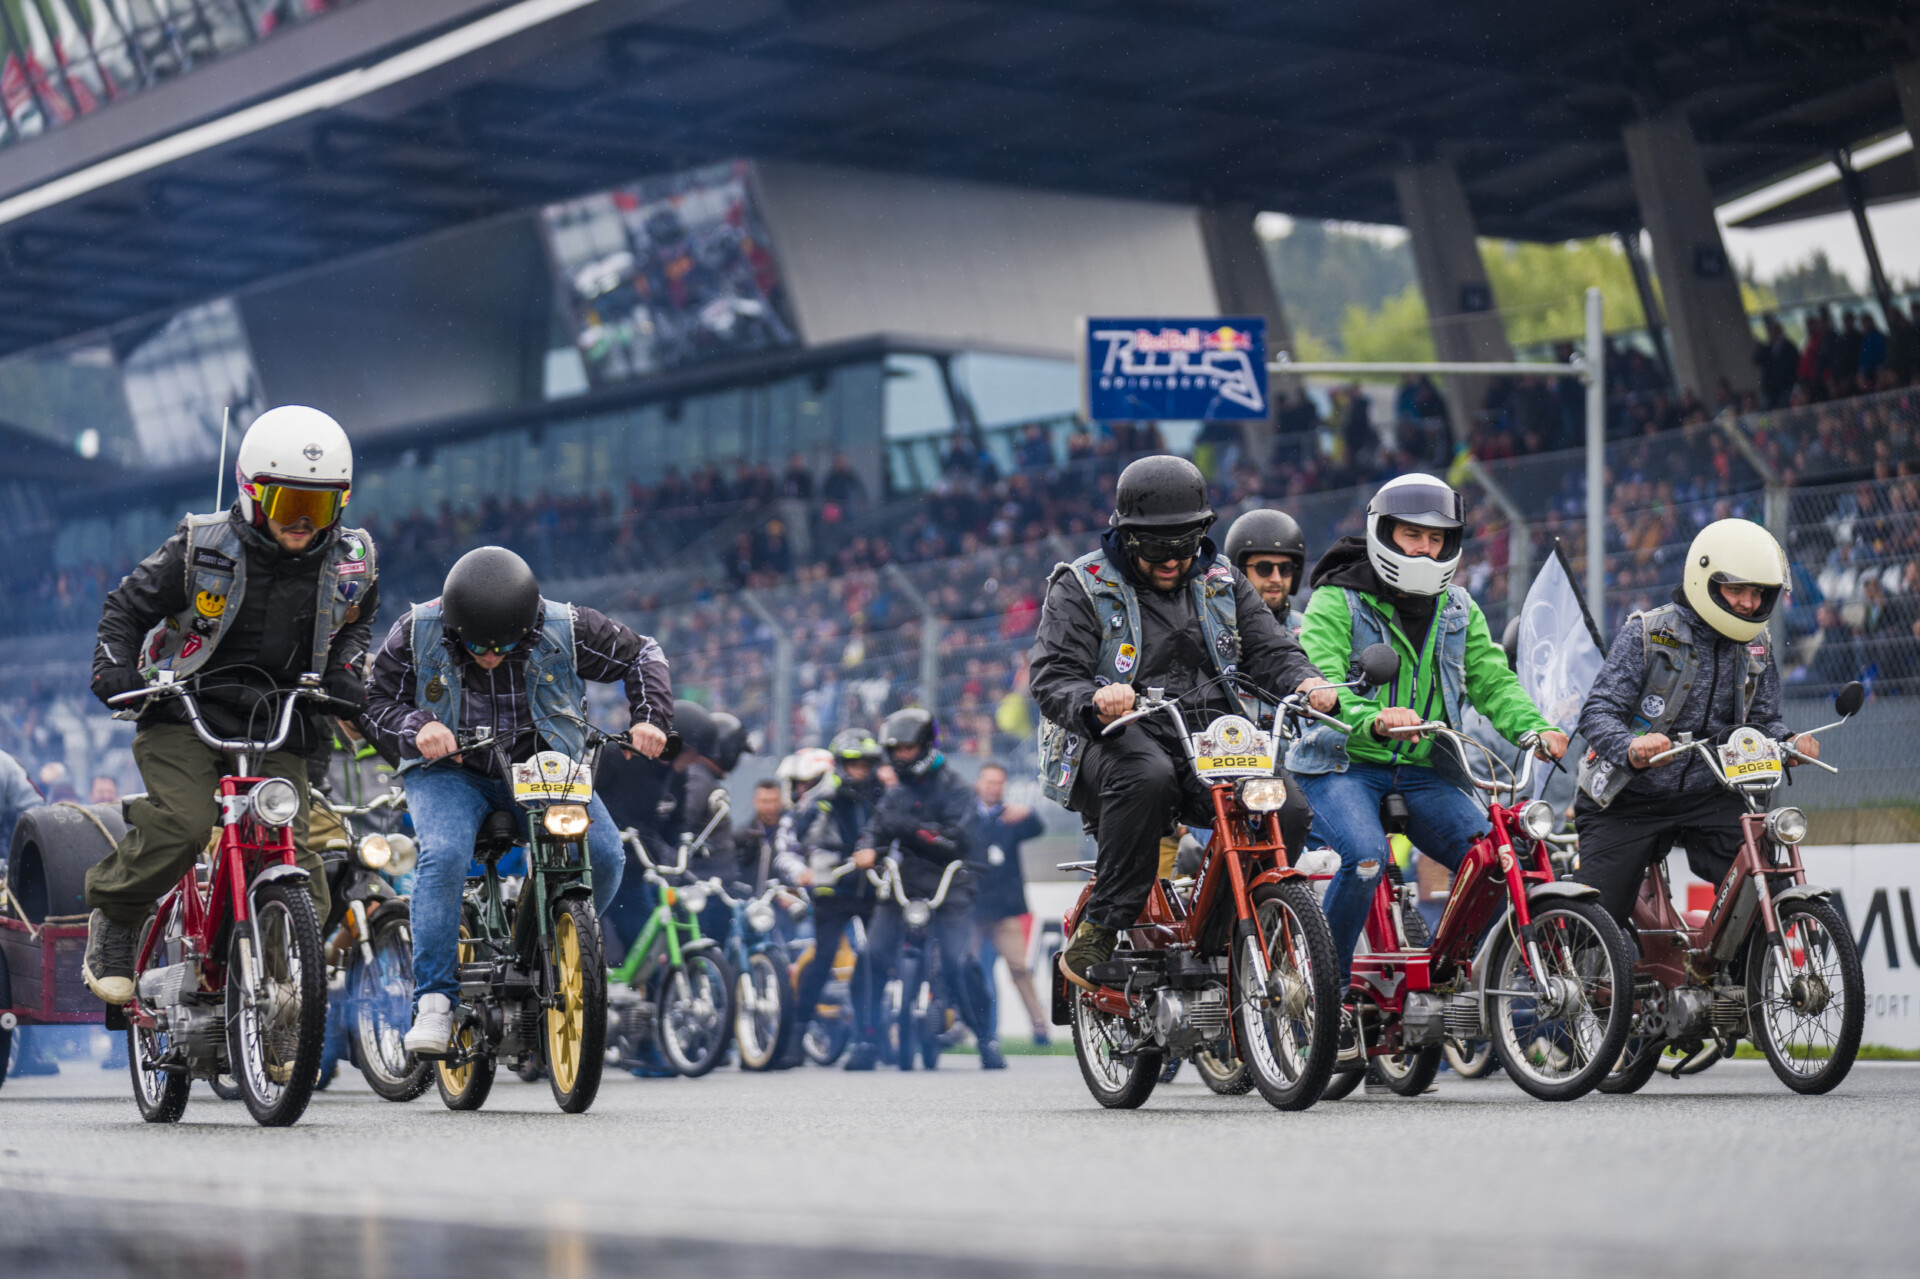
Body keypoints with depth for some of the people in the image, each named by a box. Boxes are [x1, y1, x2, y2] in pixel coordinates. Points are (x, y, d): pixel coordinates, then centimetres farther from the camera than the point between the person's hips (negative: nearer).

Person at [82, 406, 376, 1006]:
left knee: (291, 861, -12)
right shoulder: (202, 547, -6)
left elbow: (355, 623, 26)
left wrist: (345, 674, 8)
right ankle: (112, 916, -1)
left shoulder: (349, 563, 3)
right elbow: (127, 606, 6)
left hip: (276, 730, 3)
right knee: (182, 824, -27)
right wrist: (114, 669, -11)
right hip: (183, 715, -3)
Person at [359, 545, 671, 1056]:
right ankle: (433, 1000, -24)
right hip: (450, 771, -1)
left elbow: (640, 655, 2)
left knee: (602, 853, -22)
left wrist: (650, 718, -13)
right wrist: (416, 727, -24)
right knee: (443, 856, -32)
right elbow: (376, 704, -3)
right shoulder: (416, 635, -10)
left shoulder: (566, 630, -11)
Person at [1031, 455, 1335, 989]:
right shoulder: (1082, 588, 3)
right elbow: (1053, 679, -7)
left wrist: (1305, 681, -16)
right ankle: (1096, 934, -31)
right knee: (1145, 777, -40)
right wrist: (1095, 701, -31)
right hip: (1120, 740, -4)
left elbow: (1270, 648, 9)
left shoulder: (1220, 582, 17)